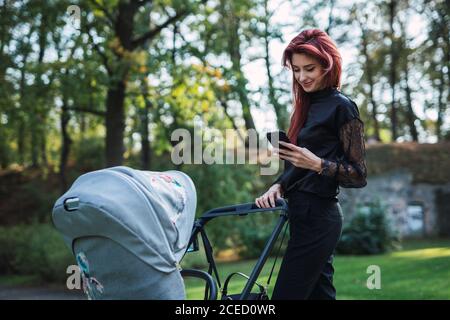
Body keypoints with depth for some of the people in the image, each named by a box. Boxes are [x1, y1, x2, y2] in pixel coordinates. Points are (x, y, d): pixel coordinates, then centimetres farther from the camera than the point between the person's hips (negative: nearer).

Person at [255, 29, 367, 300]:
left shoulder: (342, 107, -9)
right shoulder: (307, 106, 15)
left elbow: (359, 176, -9)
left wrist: (317, 164, -23)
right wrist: (278, 186, -3)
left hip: (317, 217, -8)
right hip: (305, 214, 9)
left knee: (286, 294, -9)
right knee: (320, 292, 13)